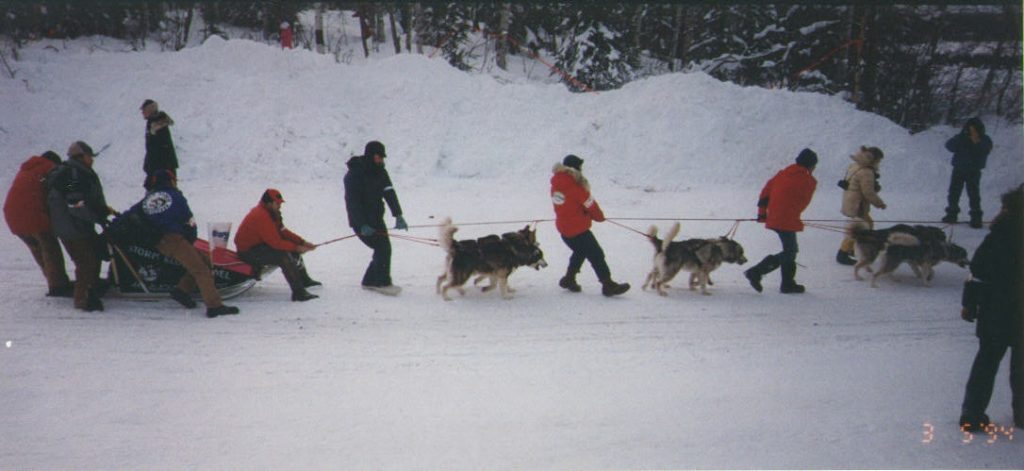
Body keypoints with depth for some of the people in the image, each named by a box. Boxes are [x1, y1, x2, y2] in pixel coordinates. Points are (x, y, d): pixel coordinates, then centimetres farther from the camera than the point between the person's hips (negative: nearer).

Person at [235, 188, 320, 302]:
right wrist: (296, 248, -19)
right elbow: (275, 242, -28)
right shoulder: (261, 216, -27)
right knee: (284, 256, -27)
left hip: (259, 244, 11)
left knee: (293, 247, 13)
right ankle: (298, 292, -30)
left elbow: (282, 231, 9)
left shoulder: (271, 212, 6)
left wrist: (302, 242, -1)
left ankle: (303, 279, 23)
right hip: (248, 252, -11)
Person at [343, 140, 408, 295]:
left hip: (376, 219, 8)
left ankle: (370, 281, 17)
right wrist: (362, 225, -25)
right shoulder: (354, 175, -16)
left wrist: (398, 215, -17)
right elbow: (352, 202, -19)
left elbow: (389, 194, -5)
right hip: (360, 220, -7)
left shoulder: (380, 172, 4)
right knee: (383, 248, -13)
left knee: (384, 249, 6)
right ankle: (382, 282, -3)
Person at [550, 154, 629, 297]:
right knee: (596, 255, -2)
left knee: (580, 252, 27)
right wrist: (600, 216, 7)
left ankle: (569, 279, 32)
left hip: (563, 227, 8)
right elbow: (589, 204, -11)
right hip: (578, 229, -8)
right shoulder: (575, 187, -21)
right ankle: (608, 285, -2)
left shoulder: (556, 185, 2)